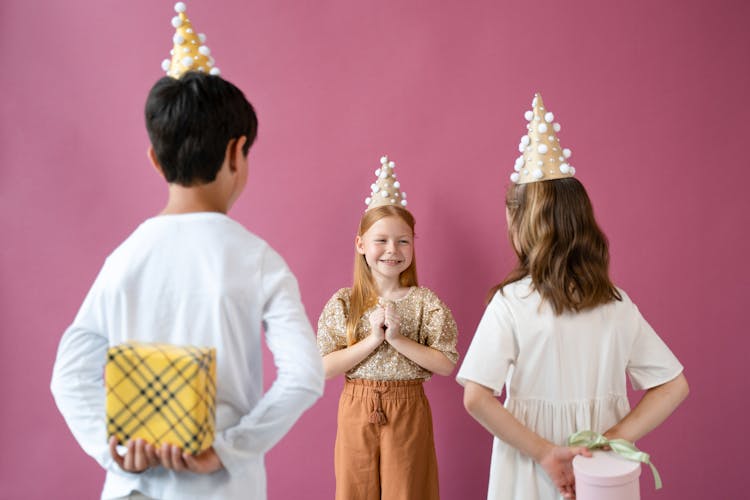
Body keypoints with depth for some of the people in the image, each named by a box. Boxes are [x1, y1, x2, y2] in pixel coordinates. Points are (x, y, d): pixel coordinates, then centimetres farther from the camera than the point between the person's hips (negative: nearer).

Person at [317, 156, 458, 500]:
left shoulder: (425, 302, -4)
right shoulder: (342, 303, -2)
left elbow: (446, 364, -9)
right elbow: (324, 368, -9)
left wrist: (398, 338, -17)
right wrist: (373, 339, -17)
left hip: (408, 410, -1)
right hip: (356, 410, 1)